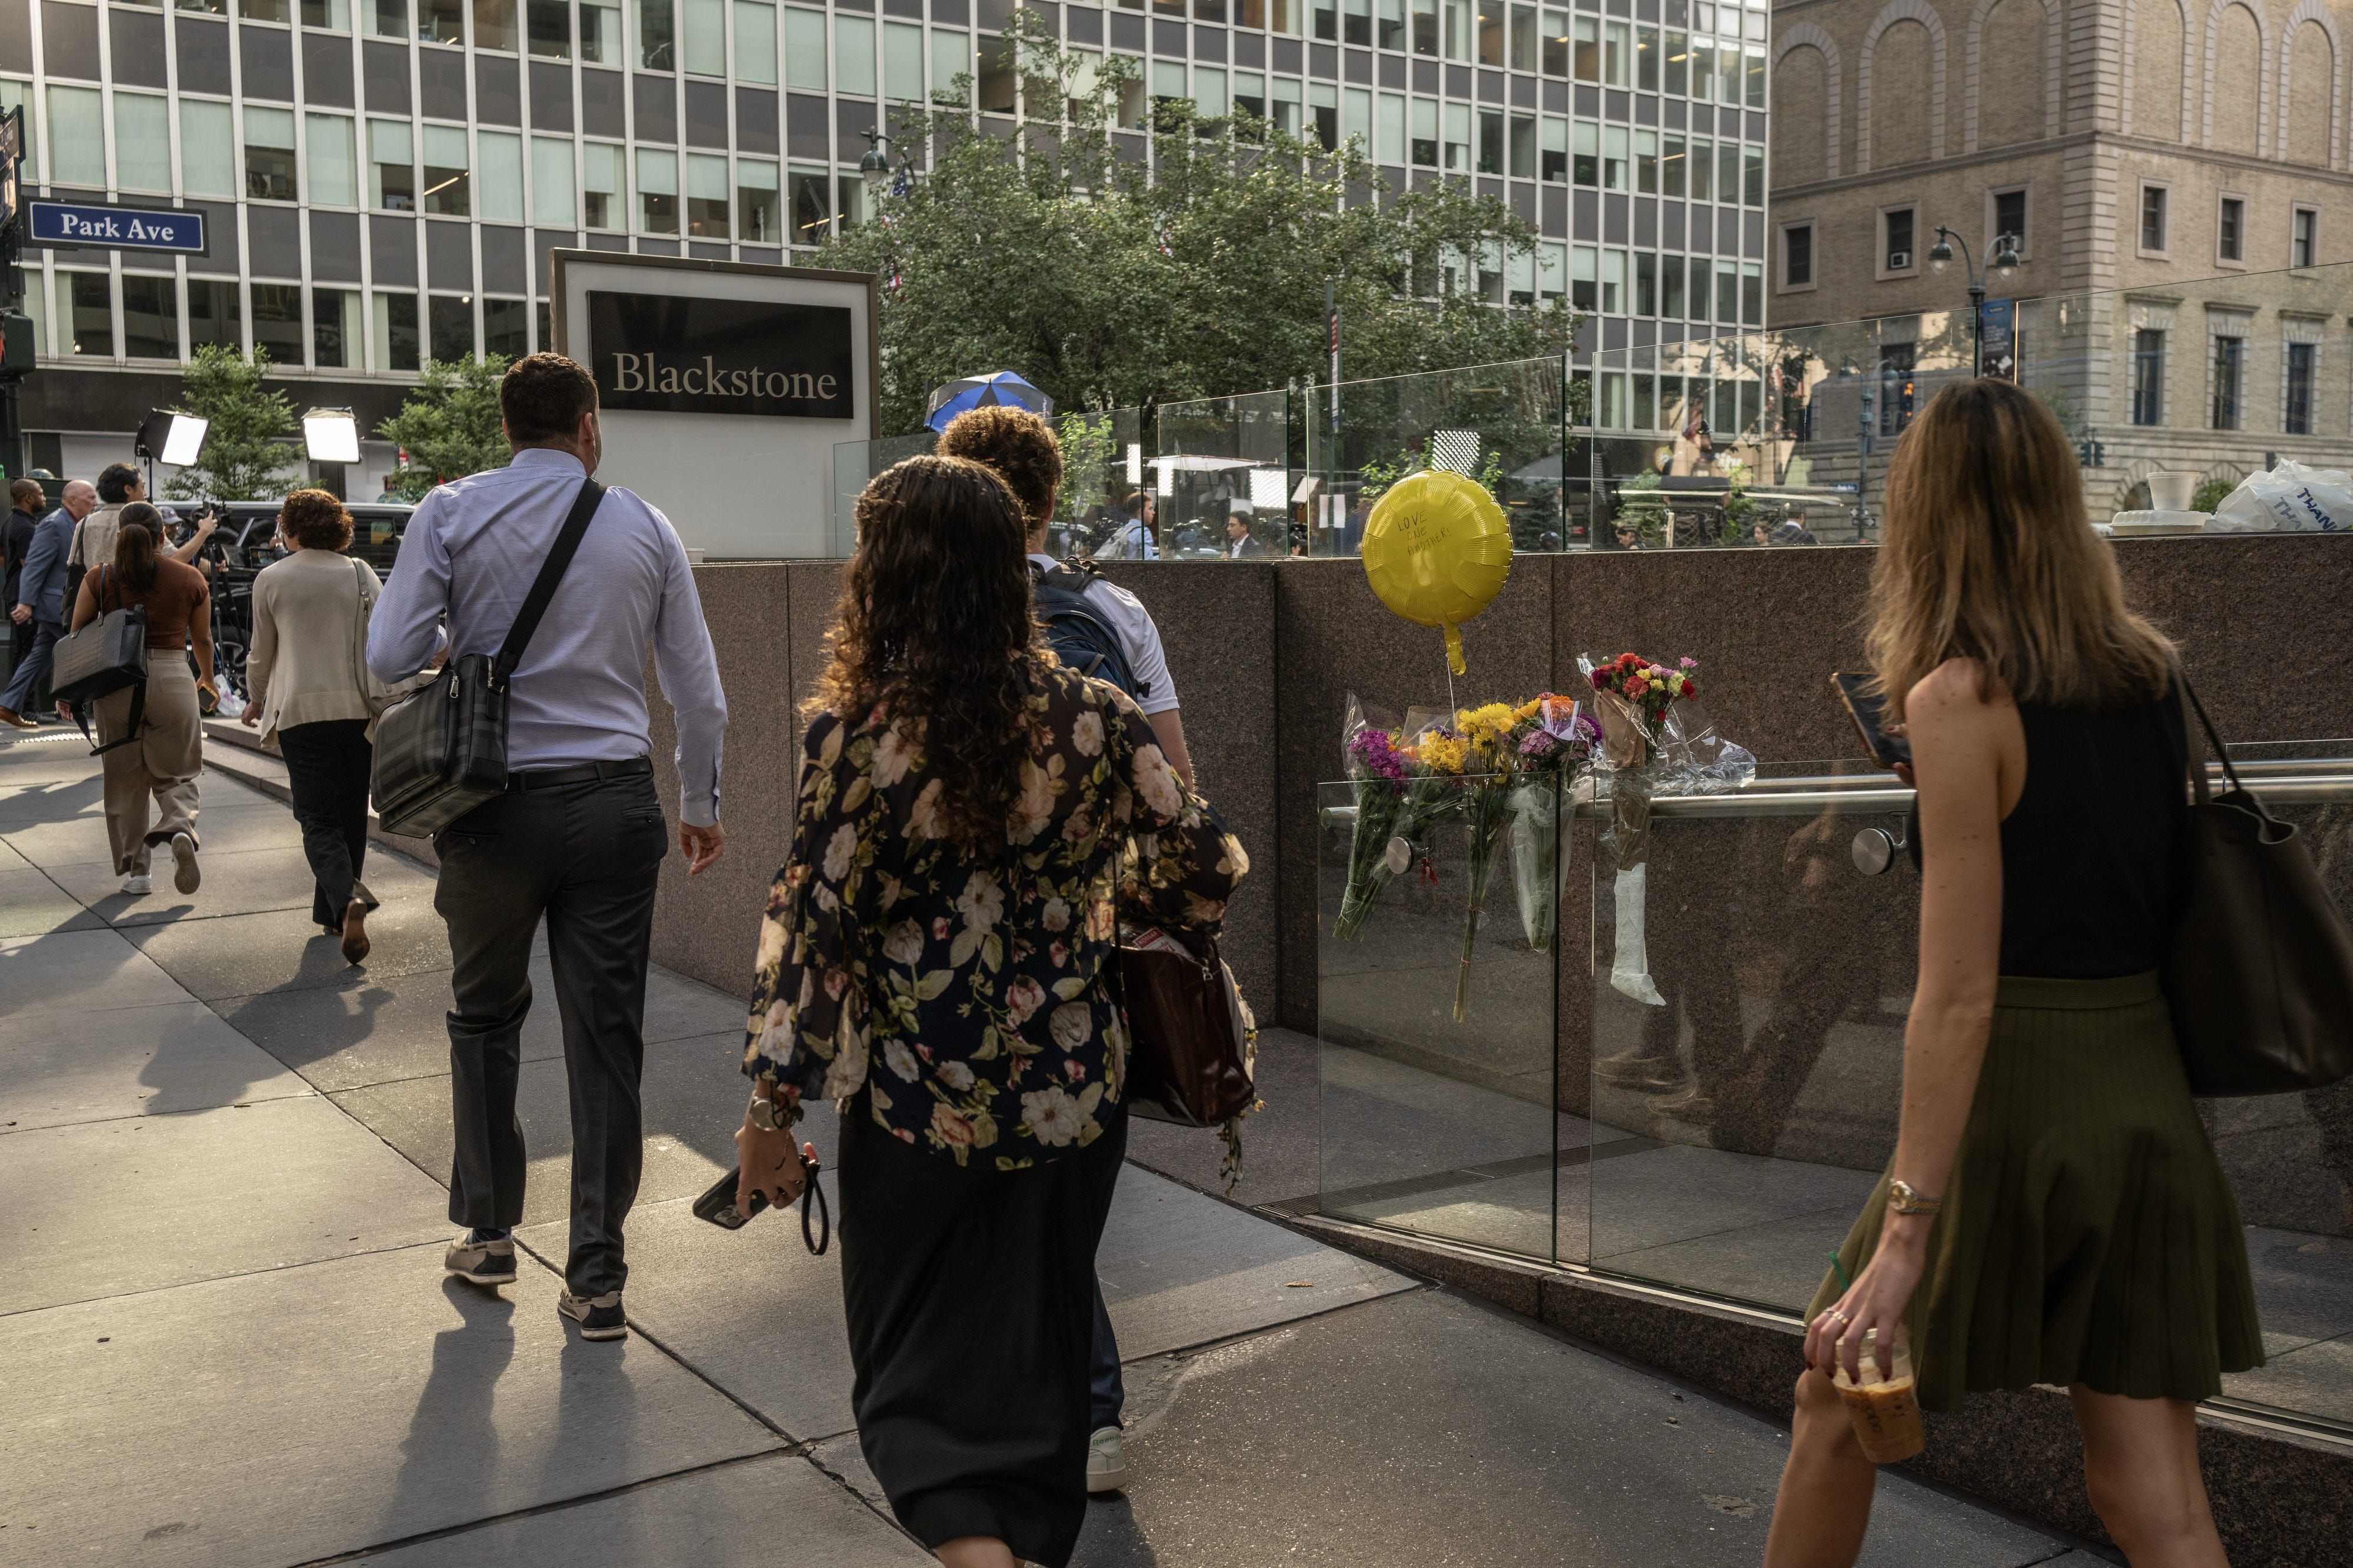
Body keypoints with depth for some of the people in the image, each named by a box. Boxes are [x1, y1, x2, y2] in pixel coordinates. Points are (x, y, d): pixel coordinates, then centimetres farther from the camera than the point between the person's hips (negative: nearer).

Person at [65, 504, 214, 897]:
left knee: (125, 780, 12)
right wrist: (207, 677, 30)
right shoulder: (190, 579, 0)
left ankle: (136, 869, 13)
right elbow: (202, 639, 11)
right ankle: (181, 828, -19)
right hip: (173, 678, 0)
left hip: (116, 681, 0)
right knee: (175, 775, 12)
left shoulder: (99, 578, -1)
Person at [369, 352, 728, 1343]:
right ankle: (597, 1277, 11)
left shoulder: (453, 512, -3)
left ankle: (488, 1233, 30)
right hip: (613, 804, 1)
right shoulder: (644, 527, 3)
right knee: (607, 1034, 6)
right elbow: (700, 691, 7)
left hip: (496, 803, -1)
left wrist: (465, 642, 12)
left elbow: (389, 658, -9)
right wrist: (699, 804, 20)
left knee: (485, 1016, 20)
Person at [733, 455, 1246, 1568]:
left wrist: (768, 1110, -3)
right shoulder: (1091, 715, -5)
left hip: (919, 1113, -3)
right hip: (1072, 1102, 3)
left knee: (920, 1364, 13)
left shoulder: (857, 734, -13)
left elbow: (810, 930, -12)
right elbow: (1205, 866, -1)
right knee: (1036, 1356, 21)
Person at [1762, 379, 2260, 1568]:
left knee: (1838, 1394, 17)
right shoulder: (2152, 677, 5)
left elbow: (1961, 991, -19)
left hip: (2017, 1104, -6)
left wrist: (1905, 1227, -18)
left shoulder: (1959, 700, -15)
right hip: (2152, 1099, 6)